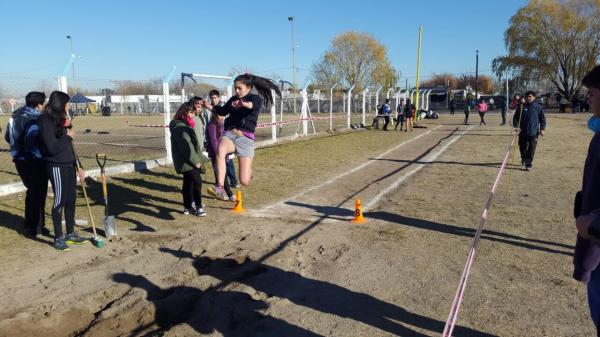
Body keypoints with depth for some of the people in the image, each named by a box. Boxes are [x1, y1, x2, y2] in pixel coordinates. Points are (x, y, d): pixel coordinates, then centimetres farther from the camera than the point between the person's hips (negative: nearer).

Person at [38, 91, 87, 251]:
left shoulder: (61, 119, 13)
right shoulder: (46, 121, -13)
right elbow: (52, 147, -22)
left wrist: (77, 167, 17)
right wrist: (68, 136, -9)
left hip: (69, 165, 8)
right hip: (56, 166, -8)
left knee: (71, 199, 12)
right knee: (60, 201, -1)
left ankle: (70, 234, 24)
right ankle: (58, 238, 11)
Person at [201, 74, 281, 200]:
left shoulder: (255, 98, -1)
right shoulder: (233, 99, 14)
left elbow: (255, 105, -27)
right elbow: (222, 111, 32)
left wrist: (244, 104, -49)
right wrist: (208, 106, 18)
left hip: (245, 138, -3)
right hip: (229, 134, 3)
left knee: (244, 181, -7)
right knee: (220, 151, -38)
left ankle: (248, 169, 31)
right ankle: (220, 187, -37)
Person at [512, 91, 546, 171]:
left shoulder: (538, 107, 3)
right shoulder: (521, 107, 3)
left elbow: (542, 118, 7)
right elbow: (515, 118, 6)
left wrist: (542, 129, -2)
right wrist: (516, 126, -9)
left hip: (534, 132, -1)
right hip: (523, 132, 1)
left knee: (531, 149, -5)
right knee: (522, 148, 12)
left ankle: (528, 164, -1)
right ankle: (524, 159, 39)